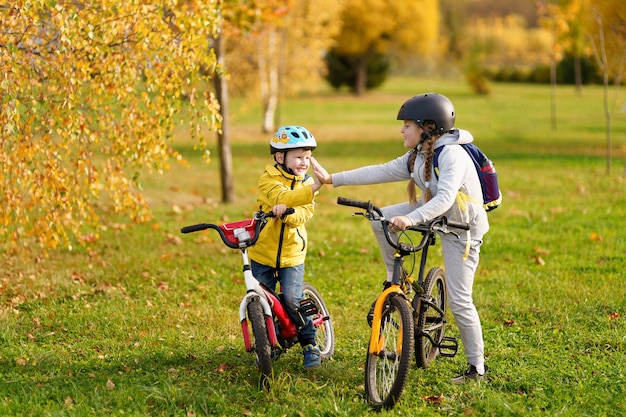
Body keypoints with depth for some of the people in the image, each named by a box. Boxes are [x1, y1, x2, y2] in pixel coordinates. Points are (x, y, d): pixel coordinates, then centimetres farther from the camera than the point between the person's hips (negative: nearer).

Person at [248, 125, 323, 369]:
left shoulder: (307, 183, 3)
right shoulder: (268, 179, -7)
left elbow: (305, 213, -12)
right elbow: (281, 197, -29)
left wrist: (286, 212, -36)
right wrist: (315, 186, -42)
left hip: (292, 255, 1)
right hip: (263, 253, -1)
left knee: (292, 300, -12)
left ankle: (310, 345, 3)